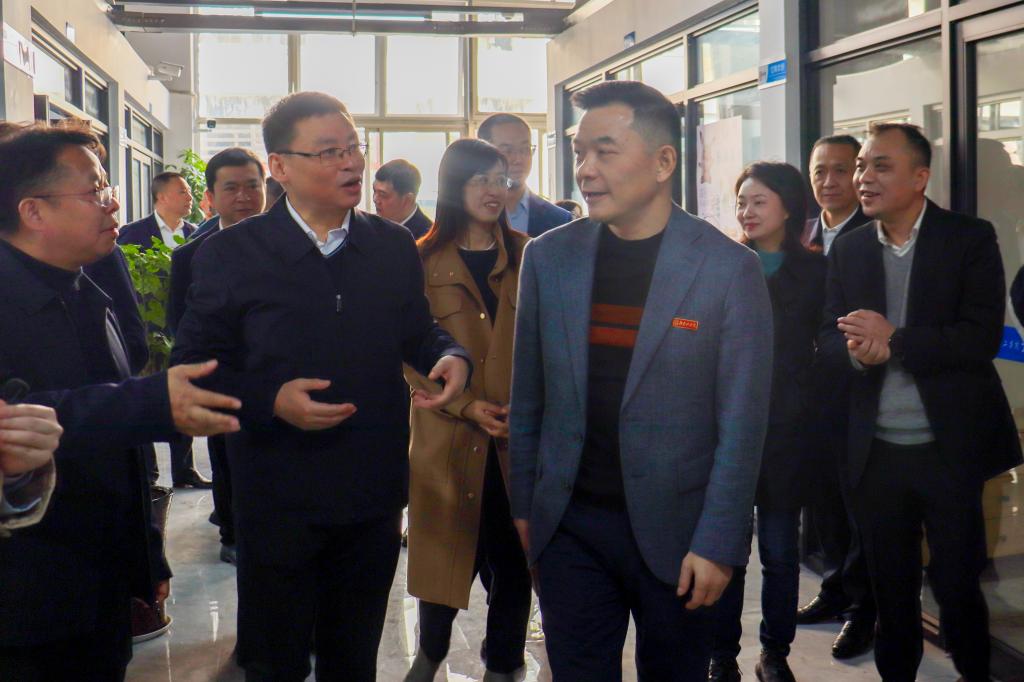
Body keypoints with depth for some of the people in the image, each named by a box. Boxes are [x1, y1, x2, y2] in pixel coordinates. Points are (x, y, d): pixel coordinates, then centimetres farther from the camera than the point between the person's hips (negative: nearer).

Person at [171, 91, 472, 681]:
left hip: (374, 499, 3)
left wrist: (451, 358, -7)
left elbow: (418, 331, 16)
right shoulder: (232, 254, -7)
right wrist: (271, 399, -21)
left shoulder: (394, 246, 4)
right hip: (279, 505, -3)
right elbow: (192, 367, -5)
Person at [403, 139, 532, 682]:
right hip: (448, 438, -1)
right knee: (448, 551, 9)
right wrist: (467, 405, -14)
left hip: (520, 436, 2)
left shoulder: (527, 256, 6)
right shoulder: (423, 261, -1)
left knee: (515, 558, 5)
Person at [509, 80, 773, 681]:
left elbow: (741, 423, -8)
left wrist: (717, 543, -10)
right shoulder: (549, 257, 2)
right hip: (569, 526, 3)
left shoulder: (729, 268, -9)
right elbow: (528, 397, 8)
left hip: (676, 532, -2)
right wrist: (524, 504, 8)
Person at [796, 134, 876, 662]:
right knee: (823, 496, 15)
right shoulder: (804, 236, 10)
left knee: (859, 501, 5)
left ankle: (862, 606, 18)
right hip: (813, 391, 6)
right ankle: (836, 588, 32)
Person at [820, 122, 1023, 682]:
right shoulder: (848, 249, 6)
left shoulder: (970, 239, -5)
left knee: (956, 583, 8)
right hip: (876, 451, 3)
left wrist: (894, 340, -21)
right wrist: (856, 352, -19)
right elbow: (829, 341, 3)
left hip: (951, 448, -3)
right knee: (890, 587, 14)